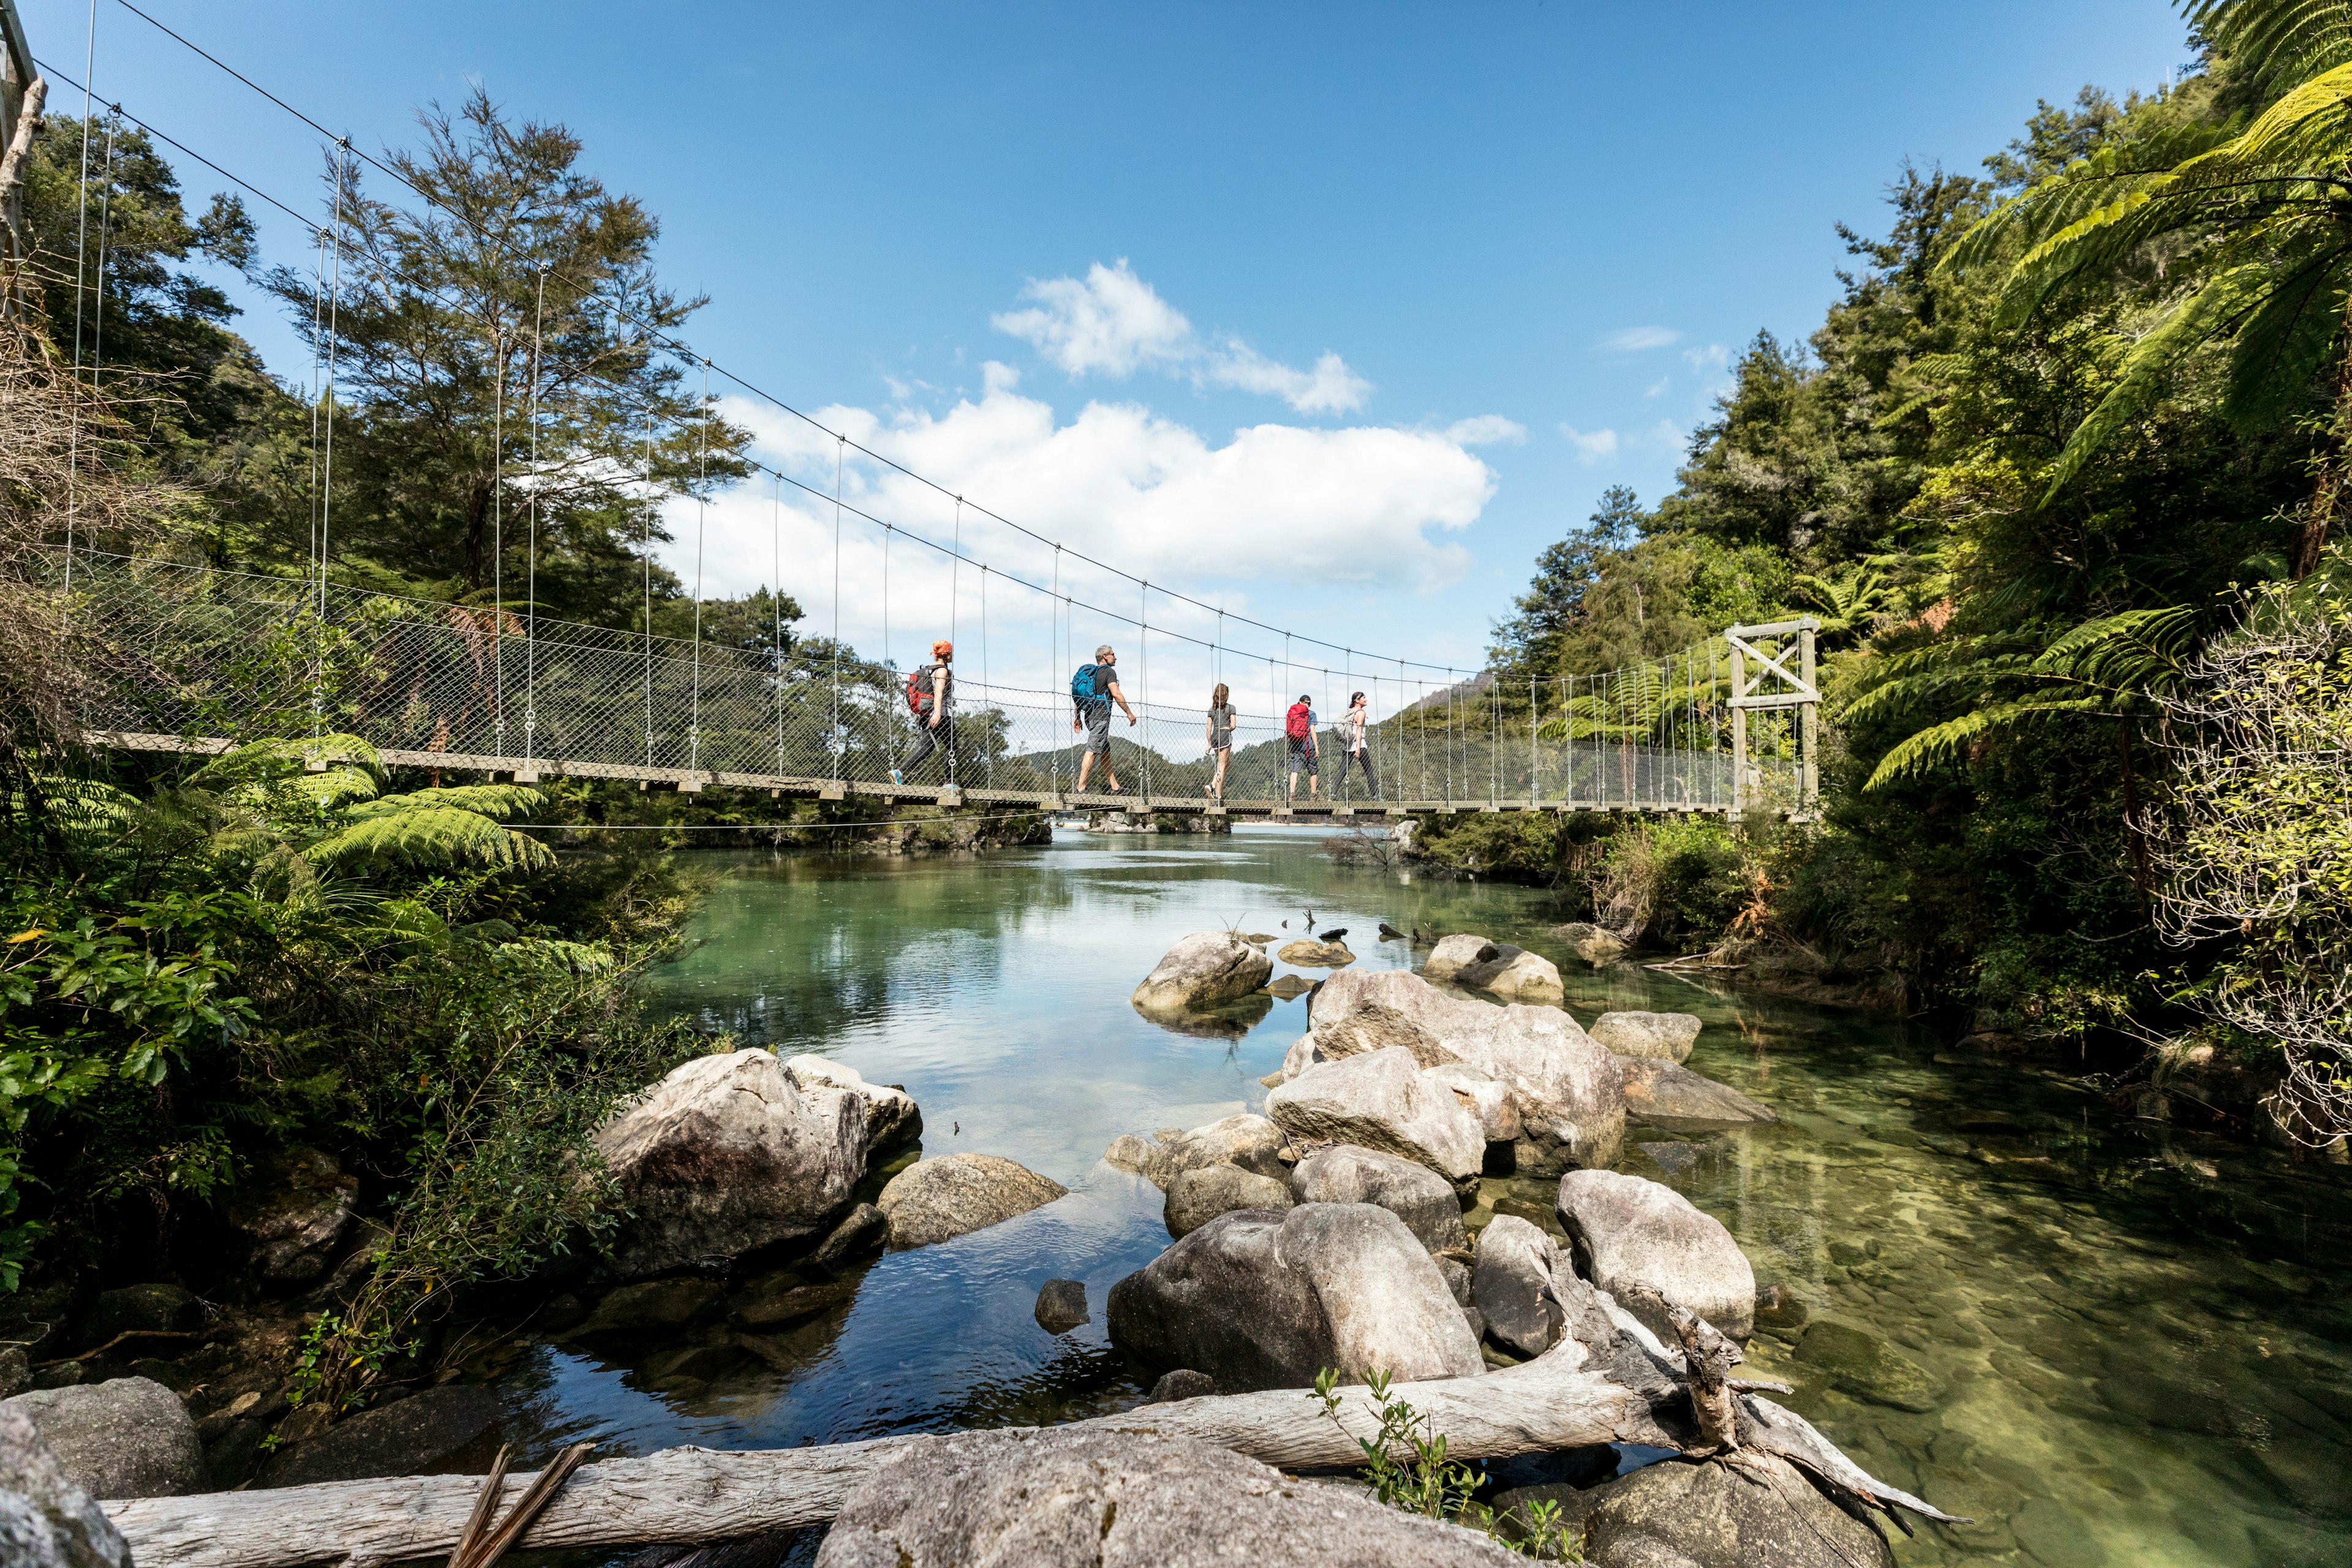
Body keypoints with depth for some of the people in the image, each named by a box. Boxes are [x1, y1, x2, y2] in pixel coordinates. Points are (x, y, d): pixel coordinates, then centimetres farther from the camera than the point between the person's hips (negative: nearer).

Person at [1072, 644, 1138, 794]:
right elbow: (1116, 694, -14)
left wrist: (1077, 717, 20)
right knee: (1092, 751, -13)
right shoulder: (1109, 671, -4)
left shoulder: (1088, 672, 20)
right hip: (1101, 714, -9)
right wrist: (1129, 713, -8)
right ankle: (1081, 789, -18)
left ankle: (1115, 787, 21)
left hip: (1089, 715, 9)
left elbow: (1077, 696, 18)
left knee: (1105, 750, 15)